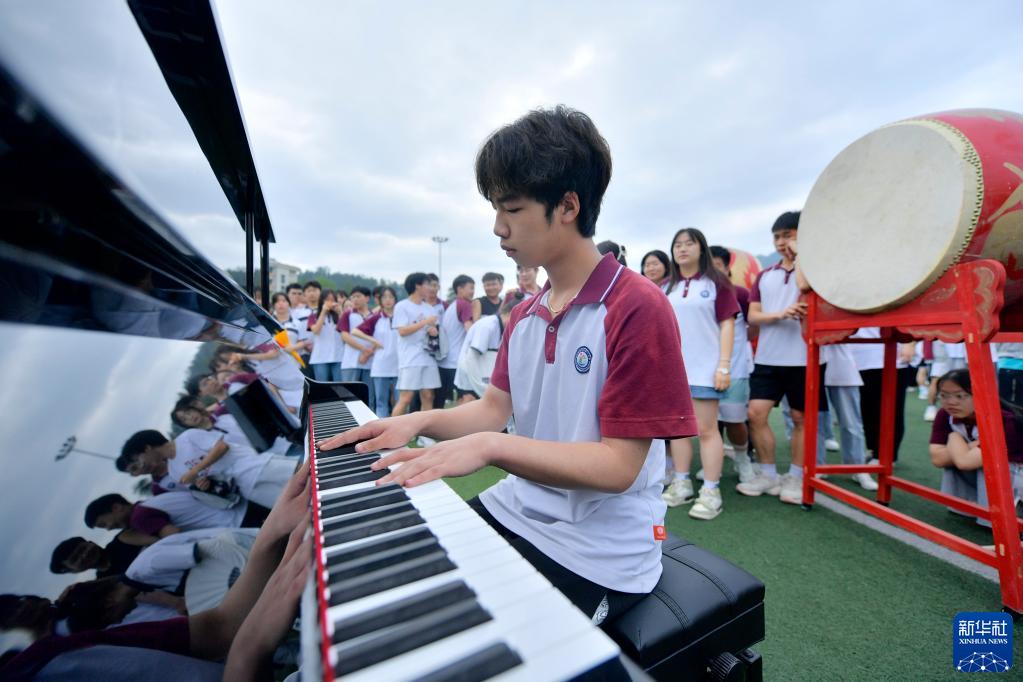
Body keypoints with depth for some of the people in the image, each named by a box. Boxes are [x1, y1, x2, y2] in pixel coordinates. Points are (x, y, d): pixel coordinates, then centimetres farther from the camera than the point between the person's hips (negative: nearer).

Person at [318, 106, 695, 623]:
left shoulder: (636, 308, -18)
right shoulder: (523, 315, 7)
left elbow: (620, 465, -20)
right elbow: (494, 407, 7)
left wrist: (490, 447, -29)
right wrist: (421, 421, -9)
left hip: (597, 554, -6)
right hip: (514, 512, 7)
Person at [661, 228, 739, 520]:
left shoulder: (716, 283, 1)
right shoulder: (666, 289, 13)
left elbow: (727, 324, -4)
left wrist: (724, 366, -11)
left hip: (704, 368, -4)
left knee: (706, 429, -1)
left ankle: (711, 492, 9)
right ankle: (681, 484, 21)